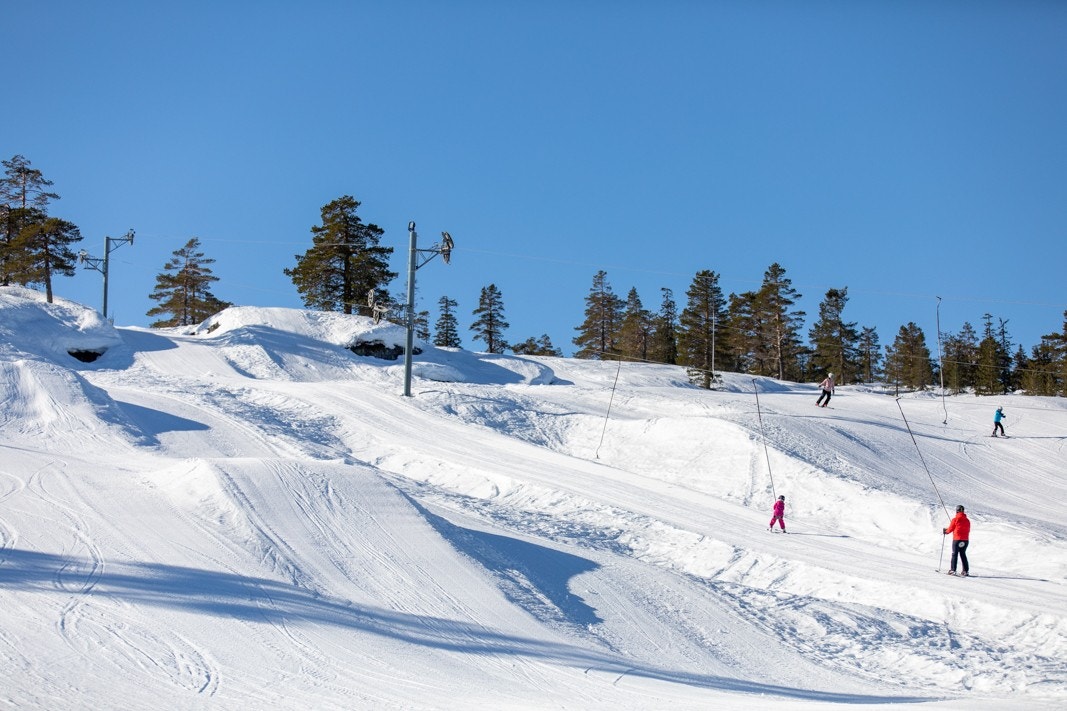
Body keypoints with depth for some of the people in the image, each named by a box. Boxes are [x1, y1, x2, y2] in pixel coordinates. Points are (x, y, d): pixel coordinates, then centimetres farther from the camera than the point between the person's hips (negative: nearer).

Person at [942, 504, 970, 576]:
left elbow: (950, 529, -3)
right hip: (966, 540, 4)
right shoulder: (967, 520, 5)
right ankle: (966, 570, 9)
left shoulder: (955, 520, -9)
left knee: (955, 554, 3)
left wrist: (945, 531, 18)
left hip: (957, 540, -4)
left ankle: (953, 570, -3)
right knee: (963, 554, 13)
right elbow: (968, 530, 13)